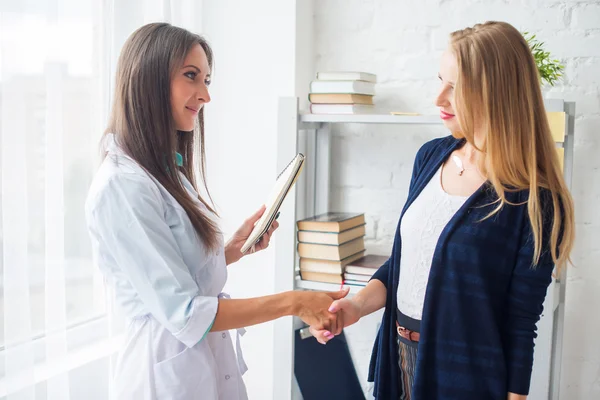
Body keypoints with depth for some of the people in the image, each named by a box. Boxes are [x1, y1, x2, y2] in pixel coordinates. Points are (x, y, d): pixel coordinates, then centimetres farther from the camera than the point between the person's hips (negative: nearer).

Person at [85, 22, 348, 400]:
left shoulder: (167, 171, 9)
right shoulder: (122, 185, -20)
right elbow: (184, 314, -22)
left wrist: (234, 249, 1)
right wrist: (294, 302, -19)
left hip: (211, 364, 9)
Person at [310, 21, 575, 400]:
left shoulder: (532, 201, -18)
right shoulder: (431, 156, 0)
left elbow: (520, 324, -14)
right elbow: (405, 258, 7)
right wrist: (358, 305, -7)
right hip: (402, 354, 6)